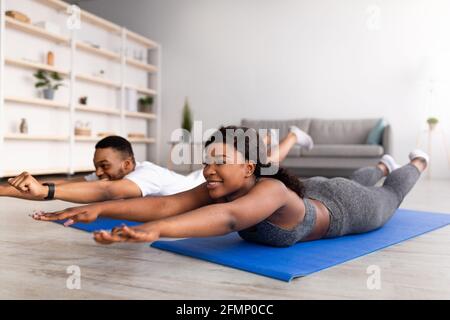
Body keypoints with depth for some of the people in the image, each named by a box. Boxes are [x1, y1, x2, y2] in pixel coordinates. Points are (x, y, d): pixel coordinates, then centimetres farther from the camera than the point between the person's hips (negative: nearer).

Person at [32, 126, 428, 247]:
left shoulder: (270, 191, -50)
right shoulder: (220, 187, -31)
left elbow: (227, 218, -70)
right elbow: (165, 204, -42)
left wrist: (155, 230, -84)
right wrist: (101, 208, -54)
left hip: (346, 207, -4)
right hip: (313, 194, 4)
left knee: (389, 198, 30)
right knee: (361, 180, 37)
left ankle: (418, 162, 60)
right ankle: (382, 165, 69)